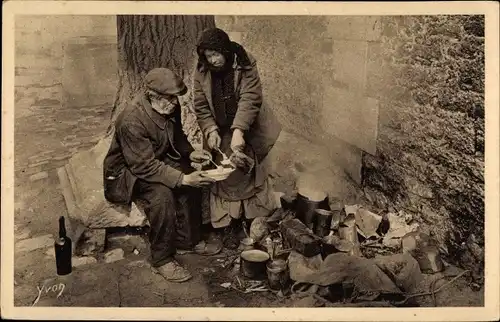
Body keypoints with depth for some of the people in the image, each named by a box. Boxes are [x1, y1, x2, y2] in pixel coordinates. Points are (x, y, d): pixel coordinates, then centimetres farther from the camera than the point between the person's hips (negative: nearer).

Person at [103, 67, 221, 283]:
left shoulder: (170, 107, -10)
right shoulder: (132, 121, -33)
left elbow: (177, 136, 9)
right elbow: (145, 166, -33)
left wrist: (190, 153, -10)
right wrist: (182, 179, -38)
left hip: (158, 159, 8)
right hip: (127, 171, -7)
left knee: (193, 178, -12)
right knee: (162, 194, -32)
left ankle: (187, 240, 5)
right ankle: (161, 259, -15)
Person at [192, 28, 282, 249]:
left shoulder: (245, 64, -17)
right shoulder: (201, 71, -6)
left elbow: (250, 98, -26)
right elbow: (201, 107, -4)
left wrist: (238, 130, -38)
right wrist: (210, 131, -20)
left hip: (248, 132, -2)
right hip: (221, 134, 2)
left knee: (252, 174, 6)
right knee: (224, 177, -3)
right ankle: (226, 227, 8)